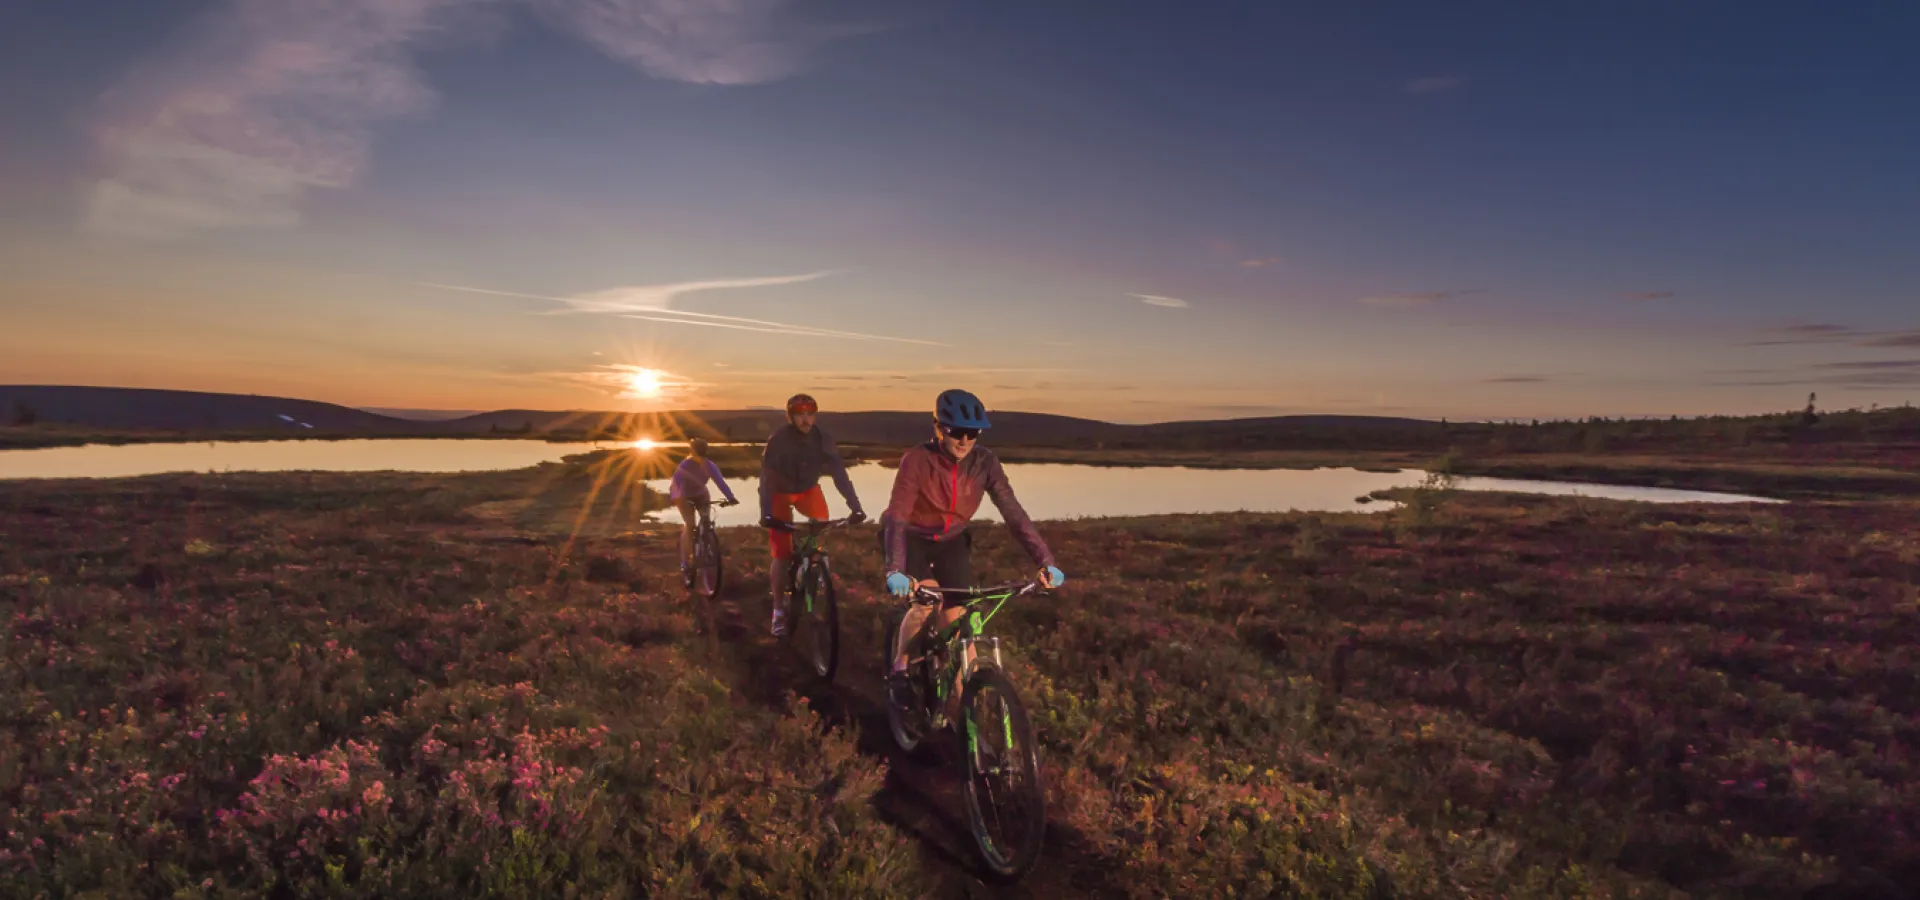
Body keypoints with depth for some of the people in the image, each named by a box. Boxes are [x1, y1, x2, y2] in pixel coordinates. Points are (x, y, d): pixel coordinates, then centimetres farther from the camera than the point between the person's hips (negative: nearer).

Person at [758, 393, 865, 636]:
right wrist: (766, 514, -49)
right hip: (781, 492, -4)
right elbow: (766, 477, -35)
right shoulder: (779, 439, -29)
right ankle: (778, 610, 2)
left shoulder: (822, 438, -21)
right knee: (782, 554, -9)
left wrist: (855, 507, -37)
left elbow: (839, 472, -26)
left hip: (807, 488, 4)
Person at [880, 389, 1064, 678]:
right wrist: (895, 570, -52)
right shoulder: (917, 460, -29)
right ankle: (901, 667, 1)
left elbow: (1013, 512, -23)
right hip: (911, 537, -3)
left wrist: (1045, 561, -33)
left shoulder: (985, 462, -20)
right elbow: (897, 517, -37)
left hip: (951, 540, 3)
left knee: (957, 617, -8)